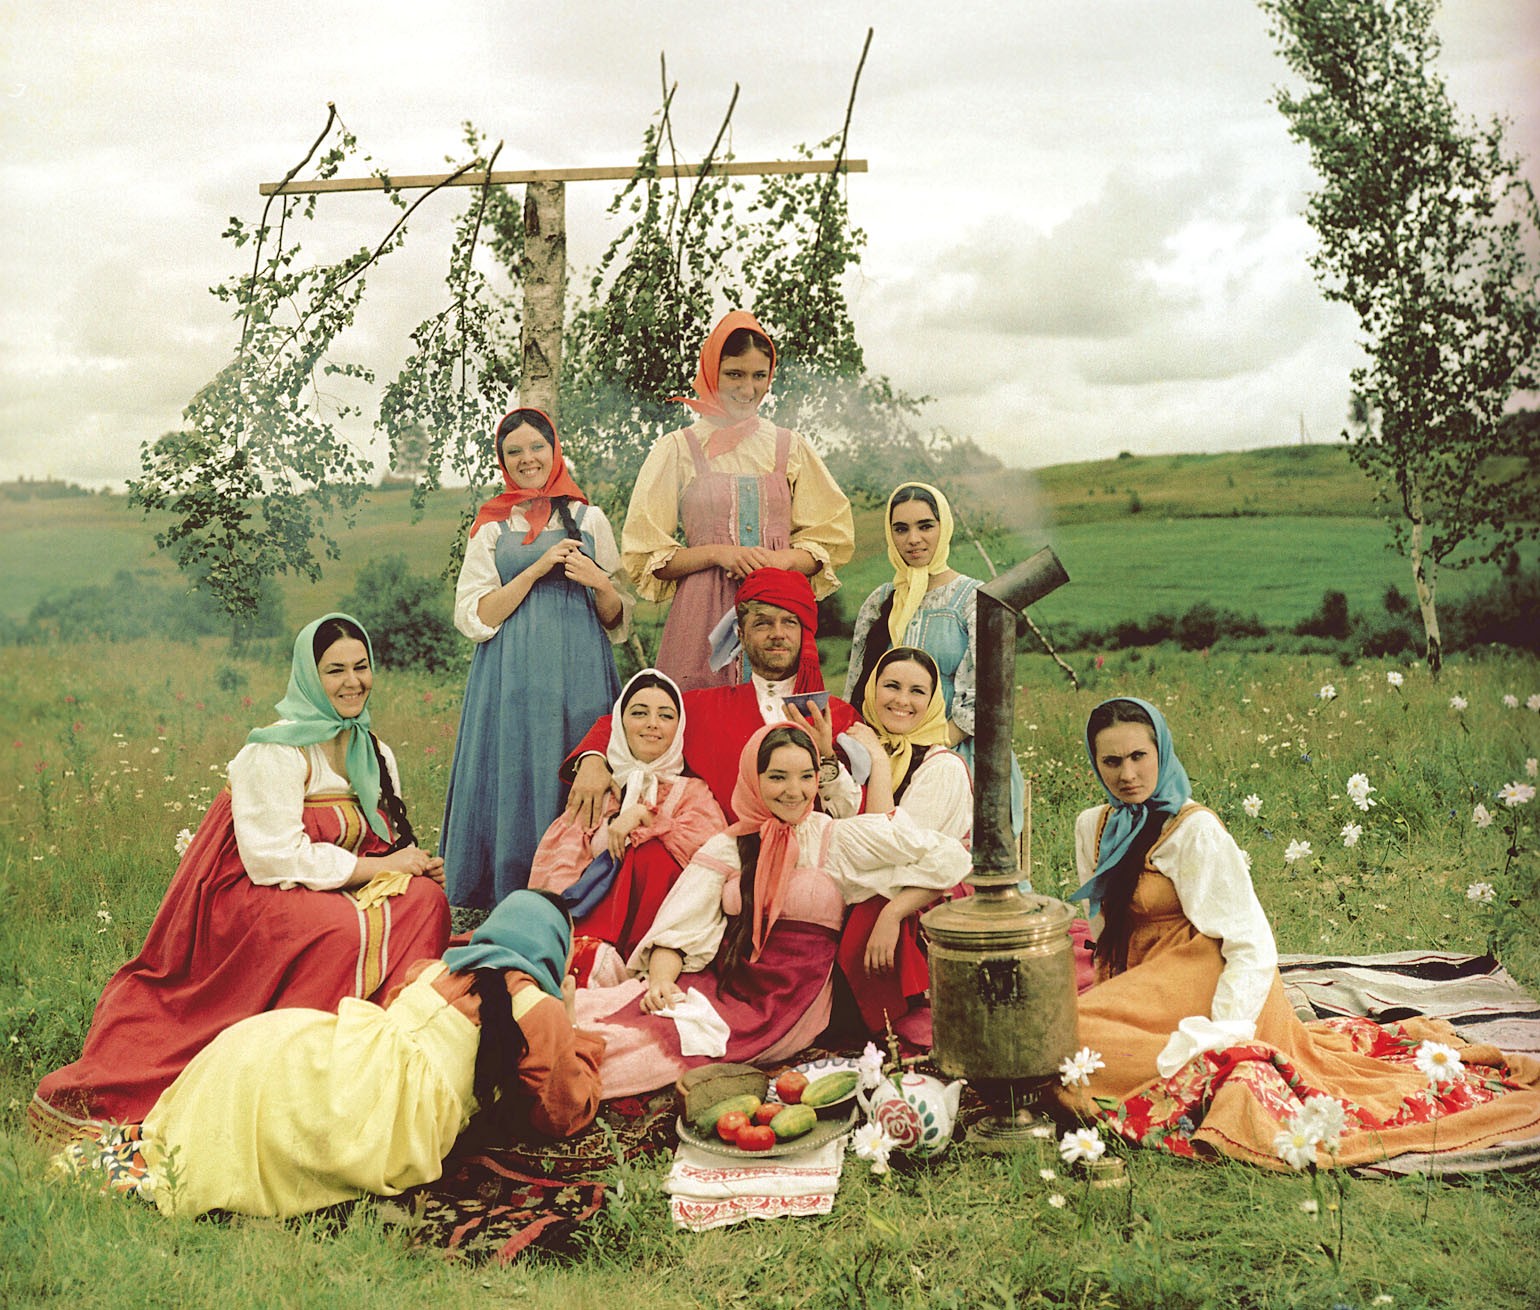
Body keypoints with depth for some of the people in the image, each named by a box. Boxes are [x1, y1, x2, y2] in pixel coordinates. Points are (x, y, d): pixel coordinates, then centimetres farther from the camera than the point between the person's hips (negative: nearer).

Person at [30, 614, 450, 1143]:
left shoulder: (376, 755, 10)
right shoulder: (276, 752, -14)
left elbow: (390, 845, 15)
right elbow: (278, 860, -22)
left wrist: (418, 865, -9)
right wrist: (383, 867, -18)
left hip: (327, 893, 7)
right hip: (245, 897, -7)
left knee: (422, 899, -16)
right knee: (341, 927, -33)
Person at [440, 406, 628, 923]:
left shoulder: (589, 519, 13)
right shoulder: (491, 527, 11)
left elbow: (617, 619, 14)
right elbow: (473, 617, 0)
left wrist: (600, 583, -7)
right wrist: (536, 569, -8)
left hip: (579, 674, 1)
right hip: (511, 680, 0)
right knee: (515, 778, -4)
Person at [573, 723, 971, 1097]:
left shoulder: (839, 839, 3)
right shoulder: (726, 849, 11)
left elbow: (946, 856, -1)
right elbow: (680, 928, 2)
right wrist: (661, 980, -19)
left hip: (789, 1002, -3)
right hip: (721, 982, 3)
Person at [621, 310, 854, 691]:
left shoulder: (789, 447, 12)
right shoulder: (678, 449, 5)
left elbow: (831, 539, 12)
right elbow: (645, 556, 2)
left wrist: (782, 560, -8)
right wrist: (718, 553, -12)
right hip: (703, 615, -2)